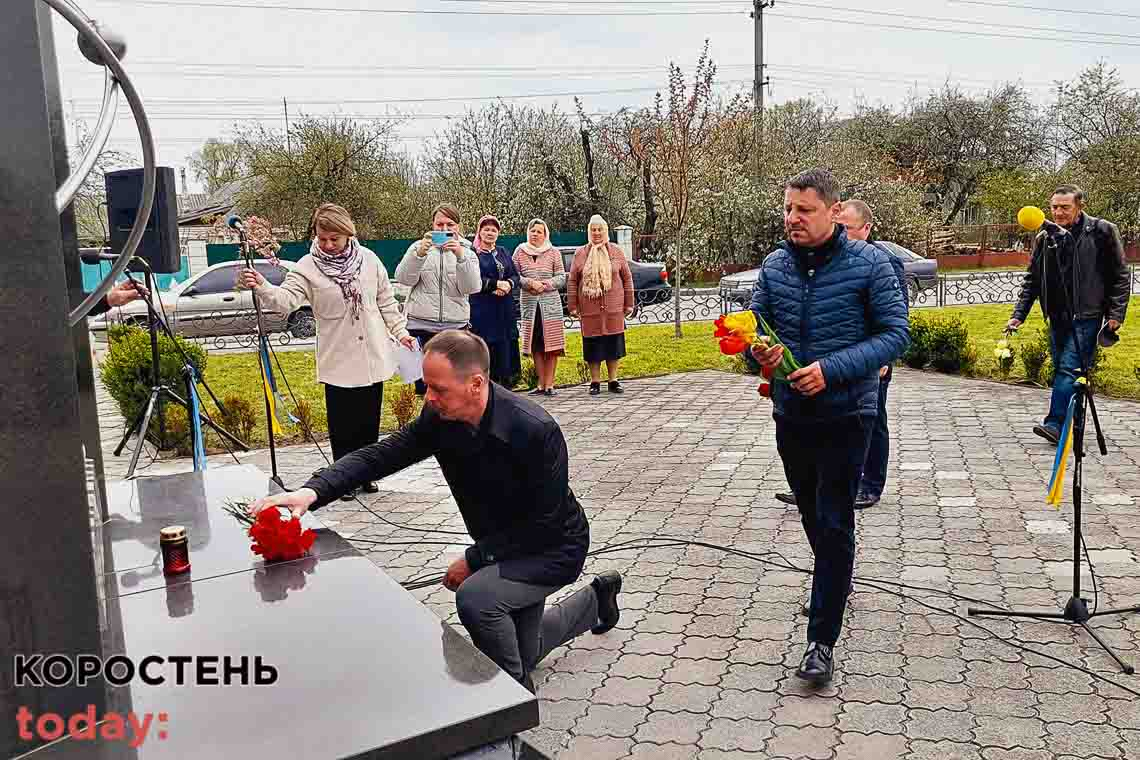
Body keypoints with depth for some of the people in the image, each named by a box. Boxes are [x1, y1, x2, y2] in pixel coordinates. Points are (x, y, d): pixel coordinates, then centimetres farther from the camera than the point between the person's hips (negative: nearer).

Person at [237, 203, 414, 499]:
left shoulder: (368, 259, 1)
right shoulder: (308, 267, -7)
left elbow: (386, 301, 10)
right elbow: (285, 299, -22)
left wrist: (400, 331, 7)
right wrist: (260, 286, -40)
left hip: (373, 358, 3)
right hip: (338, 361, -3)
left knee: (370, 419, 12)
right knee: (342, 424, 2)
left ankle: (365, 474, 27)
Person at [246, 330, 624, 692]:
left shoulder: (536, 431, -34)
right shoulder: (440, 417, -16)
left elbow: (544, 524, -27)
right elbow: (381, 455, -15)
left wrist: (474, 559, -23)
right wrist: (312, 491, -31)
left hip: (553, 548, -7)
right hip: (501, 547, 7)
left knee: (475, 597, -33)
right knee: (521, 655, 21)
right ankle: (595, 600, 46)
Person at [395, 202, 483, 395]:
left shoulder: (467, 252, 8)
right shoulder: (419, 247, 7)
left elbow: (471, 287, -7)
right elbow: (404, 278, -6)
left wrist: (460, 256, -20)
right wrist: (420, 253, -20)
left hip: (455, 326, 1)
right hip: (419, 324, 0)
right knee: (422, 384, 1)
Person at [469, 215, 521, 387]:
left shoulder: (503, 252, 18)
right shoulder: (473, 253, 1)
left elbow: (515, 275, 13)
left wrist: (508, 284, -9)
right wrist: (497, 284, -14)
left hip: (505, 308, 5)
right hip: (482, 308, -5)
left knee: (504, 342, 2)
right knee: (485, 343, -8)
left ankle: (505, 382, 6)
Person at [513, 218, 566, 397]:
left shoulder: (554, 252, 4)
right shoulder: (520, 252, 7)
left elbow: (562, 278, 1)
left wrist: (545, 285, -12)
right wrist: (529, 283, -12)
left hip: (550, 303, -1)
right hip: (529, 303, 1)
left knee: (552, 344, -4)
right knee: (536, 345, 3)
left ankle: (549, 384, 0)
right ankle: (541, 384, 10)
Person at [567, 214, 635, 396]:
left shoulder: (617, 252, 7)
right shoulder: (580, 254, 6)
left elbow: (627, 279, 8)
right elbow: (572, 282, 6)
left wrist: (629, 304, 5)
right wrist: (572, 306, 0)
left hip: (614, 308, 1)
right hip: (589, 309, 0)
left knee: (613, 343, 4)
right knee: (593, 345, 2)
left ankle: (613, 380, 15)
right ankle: (595, 382, 12)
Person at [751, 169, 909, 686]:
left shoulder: (869, 264, -11)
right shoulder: (774, 266, 2)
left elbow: (895, 334, -12)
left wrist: (833, 369, -24)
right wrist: (758, 351, -15)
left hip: (845, 415, -5)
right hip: (790, 413, 5)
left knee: (834, 524, -4)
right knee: (812, 514, 20)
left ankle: (822, 640, 3)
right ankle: (837, 581, 47)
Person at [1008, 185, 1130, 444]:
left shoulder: (1102, 231, -4)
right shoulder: (1044, 238, 8)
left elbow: (1120, 276, -1)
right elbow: (1032, 280, 12)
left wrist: (1115, 314, -7)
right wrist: (1018, 314, 3)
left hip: (1086, 317, -5)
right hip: (1058, 318, 5)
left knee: (1069, 368, -14)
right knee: (1061, 369, 9)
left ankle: (1055, 423, -15)